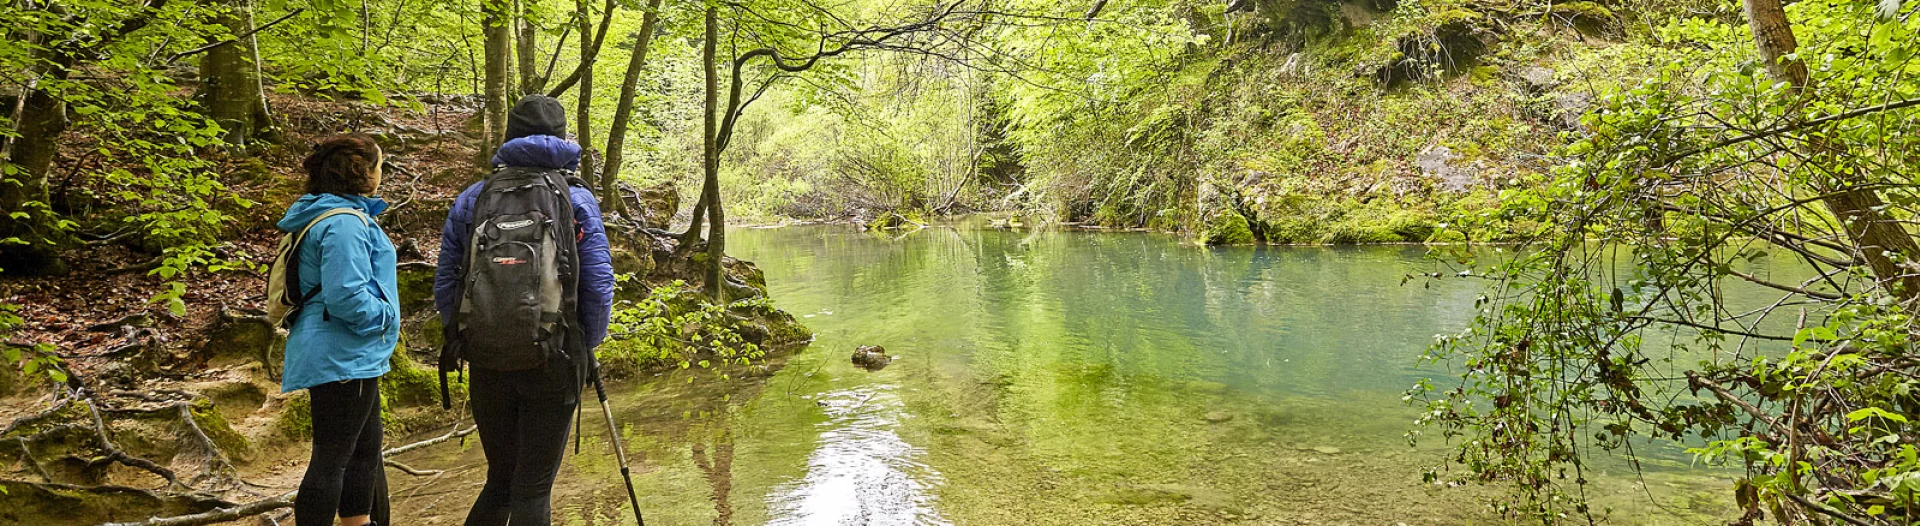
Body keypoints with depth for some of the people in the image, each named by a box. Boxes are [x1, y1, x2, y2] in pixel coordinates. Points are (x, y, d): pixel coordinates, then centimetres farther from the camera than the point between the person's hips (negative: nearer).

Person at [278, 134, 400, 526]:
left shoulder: (342, 215, 14)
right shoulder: (344, 223, -19)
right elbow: (345, 295, -27)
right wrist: (385, 317, -12)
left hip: (353, 359, 11)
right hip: (343, 359, -11)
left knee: (365, 452, 19)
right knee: (332, 460, -4)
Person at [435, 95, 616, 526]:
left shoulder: (469, 199, 7)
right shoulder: (576, 199, 0)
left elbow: (443, 285, 8)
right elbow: (599, 286, -5)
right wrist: (588, 347, 8)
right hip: (553, 362, -3)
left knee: (500, 479, 18)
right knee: (534, 487, 4)